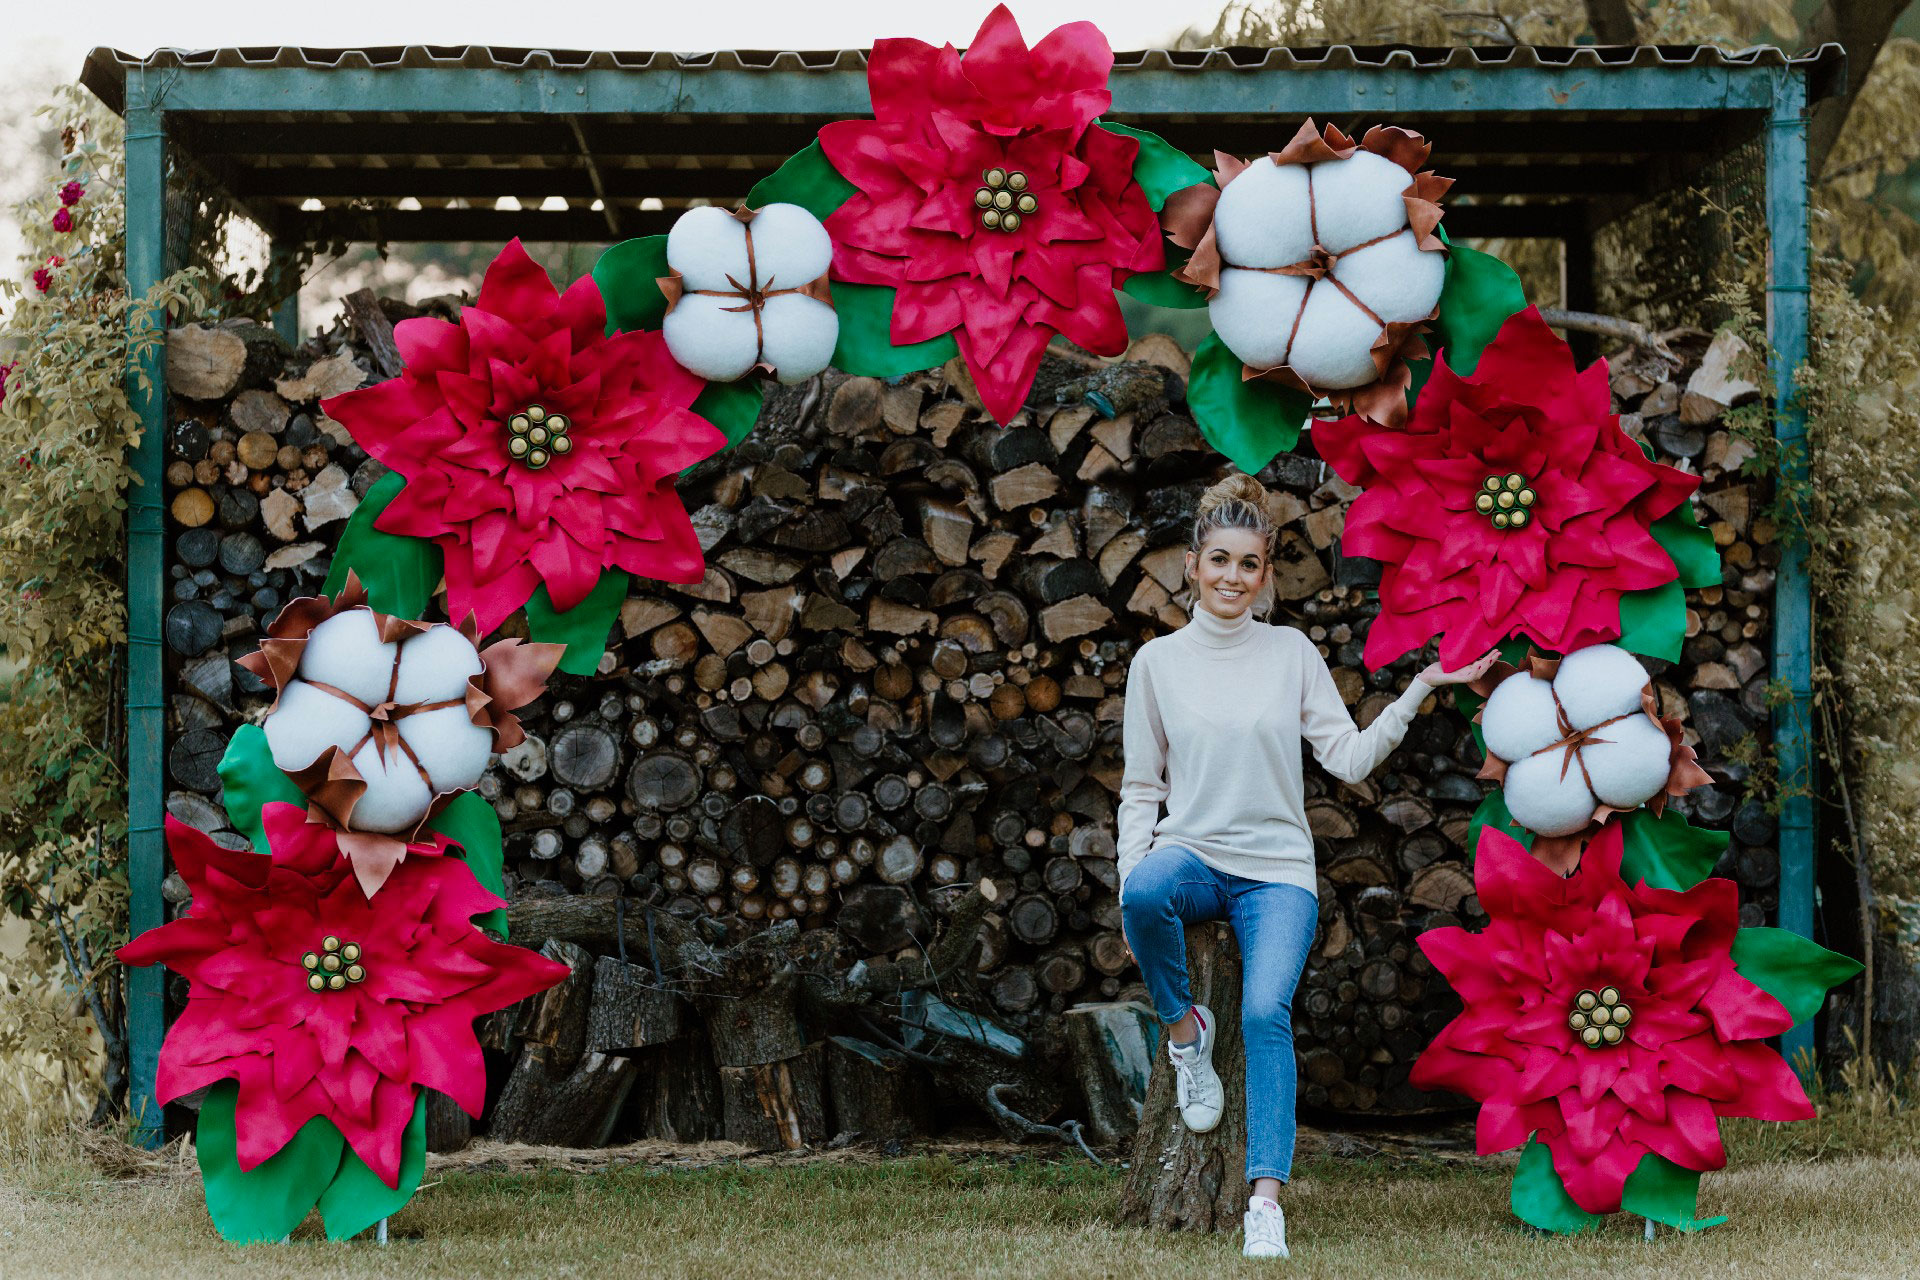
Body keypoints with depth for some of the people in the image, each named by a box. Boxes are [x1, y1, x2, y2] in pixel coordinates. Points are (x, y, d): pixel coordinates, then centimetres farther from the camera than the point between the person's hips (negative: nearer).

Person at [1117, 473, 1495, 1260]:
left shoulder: (1292, 652, 6)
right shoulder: (1158, 661, 6)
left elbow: (1350, 759, 4)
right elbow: (1141, 787, 8)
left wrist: (1416, 694, -6)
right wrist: (1129, 879, -3)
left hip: (1276, 869, 0)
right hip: (1190, 853, 0)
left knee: (1266, 1012, -24)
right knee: (1147, 894, -37)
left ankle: (1266, 1199, -26)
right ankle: (1184, 1029, -10)